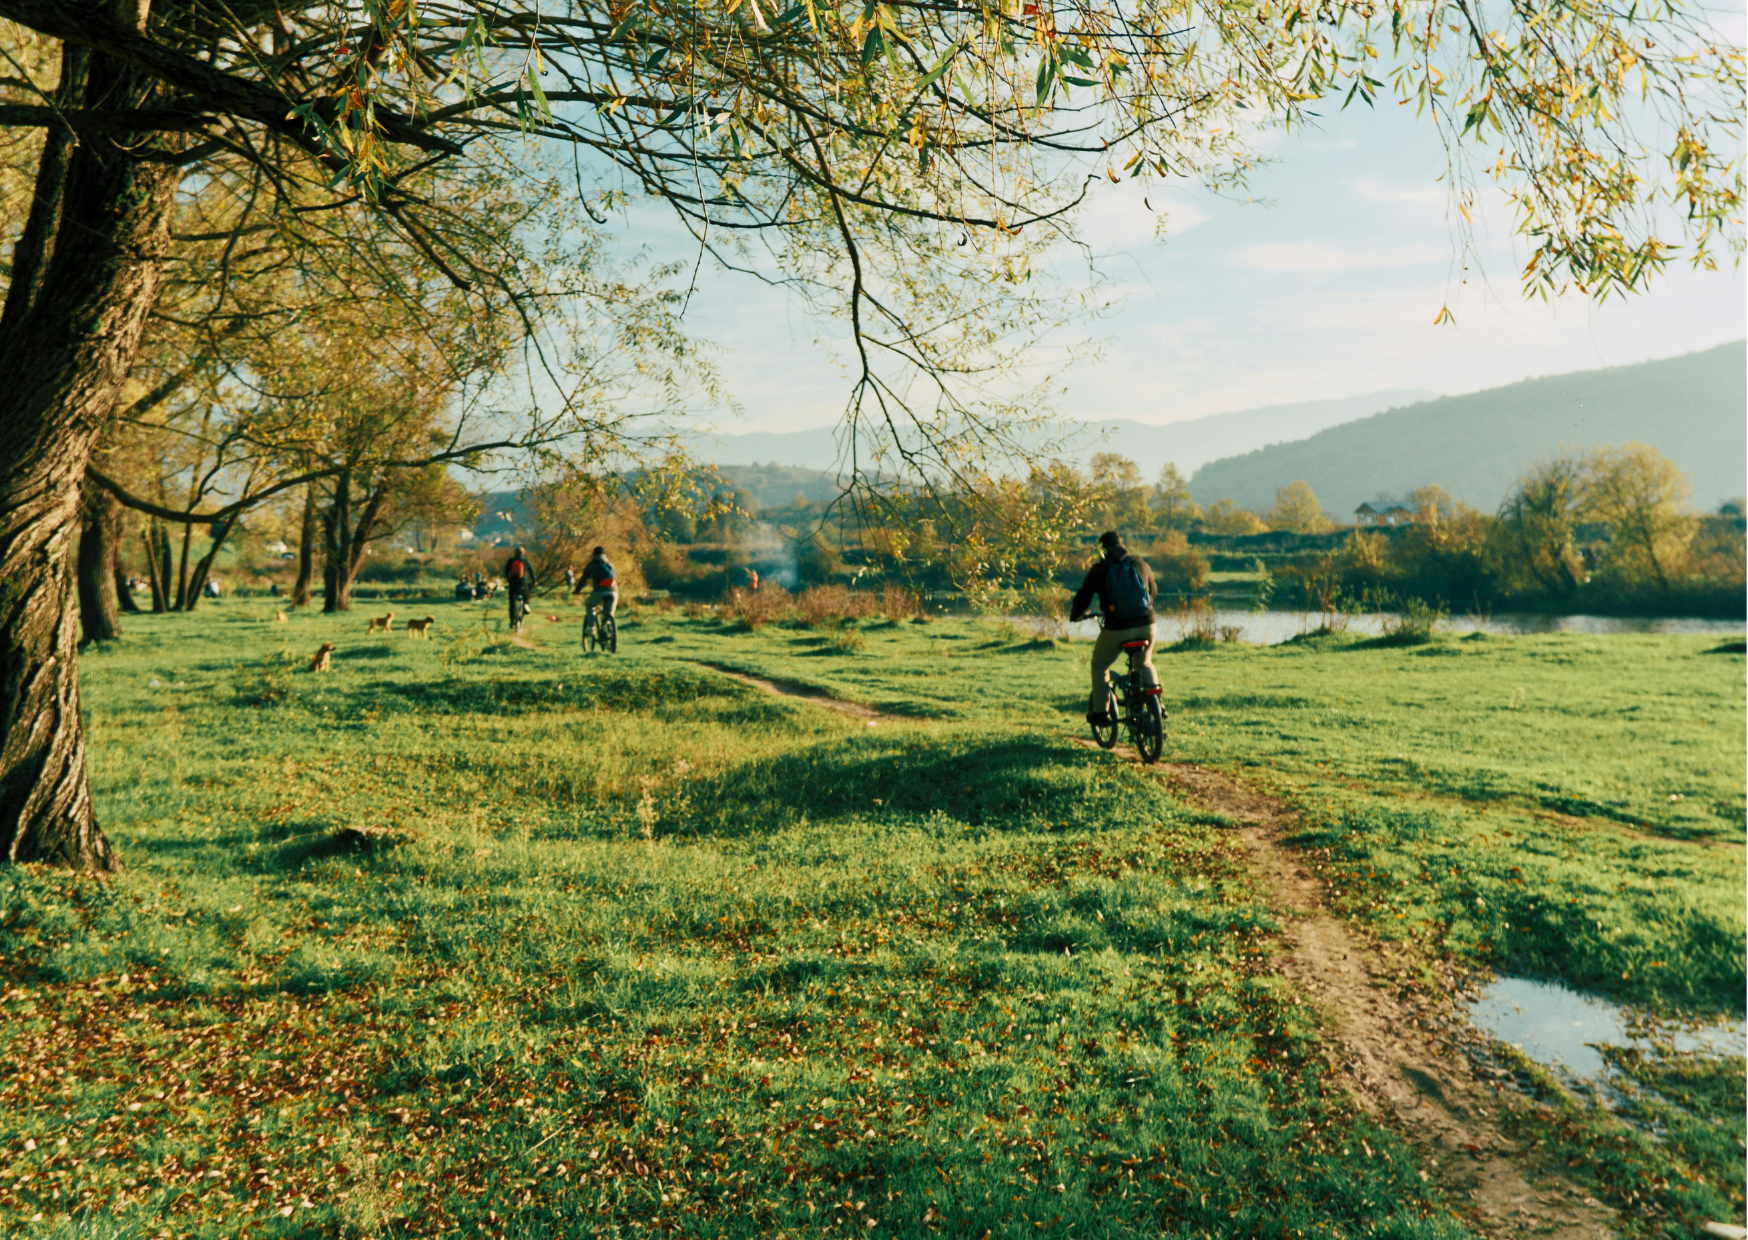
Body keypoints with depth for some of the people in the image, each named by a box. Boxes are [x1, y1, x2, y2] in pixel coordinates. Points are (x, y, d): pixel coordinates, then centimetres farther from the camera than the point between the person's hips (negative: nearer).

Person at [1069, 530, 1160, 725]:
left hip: (1117, 629, -4)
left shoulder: (1099, 569, -2)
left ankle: (1101, 712, 16)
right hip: (1146, 625, 4)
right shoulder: (1141, 563, 10)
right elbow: (1152, 591, 25)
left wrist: (1075, 615, 24)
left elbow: (1083, 597, 4)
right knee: (1145, 664, 29)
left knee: (1099, 667, 17)